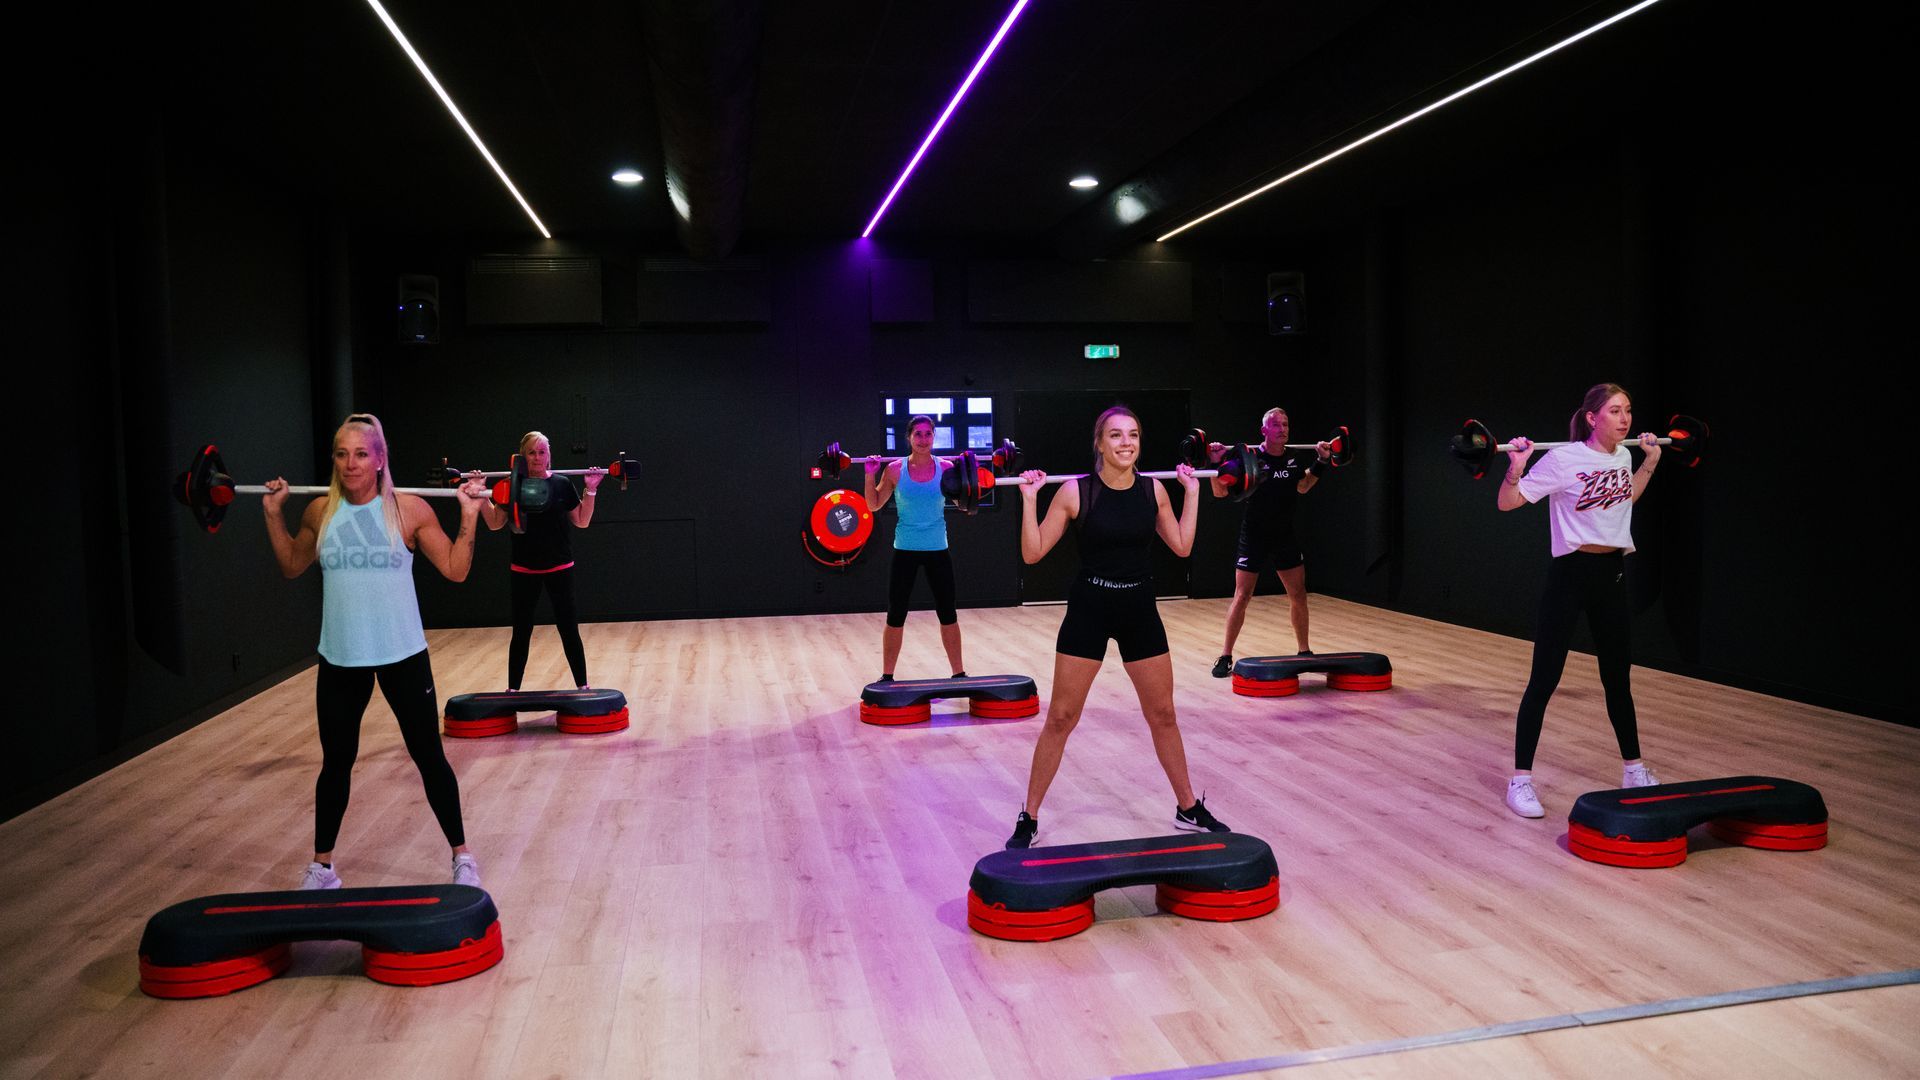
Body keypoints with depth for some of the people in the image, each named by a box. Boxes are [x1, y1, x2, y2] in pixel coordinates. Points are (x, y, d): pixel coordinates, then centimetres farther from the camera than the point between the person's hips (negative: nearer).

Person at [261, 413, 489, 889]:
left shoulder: (410, 509, -9)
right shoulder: (320, 512, 1)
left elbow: (455, 570, -6)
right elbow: (292, 566, 17)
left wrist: (469, 515, -13)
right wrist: (273, 513, 11)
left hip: (402, 654, -3)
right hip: (339, 658, 3)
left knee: (428, 756, 6)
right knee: (336, 763, 15)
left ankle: (462, 857, 20)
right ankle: (322, 866, 31)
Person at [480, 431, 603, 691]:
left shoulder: (562, 484, -2)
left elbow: (582, 521, 1)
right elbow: (495, 523, 2)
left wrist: (591, 490, -8)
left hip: (559, 568, -1)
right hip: (524, 570, 1)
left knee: (569, 629, 3)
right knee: (521, 632, 10)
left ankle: (583, 687, 13)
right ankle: (512, 690, 21)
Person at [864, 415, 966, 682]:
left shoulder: (946, 467, -3)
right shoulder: (895, 469, -5)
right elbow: (874, 505, 3)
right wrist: (871, 475, -10)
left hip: (937, 550, 1)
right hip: (905, 550, -1)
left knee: (948, 614, 8)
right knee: (895, 616, 4)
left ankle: (959, 673, 20)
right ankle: (887, 677, 15)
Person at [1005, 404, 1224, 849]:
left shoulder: (1154, 490, -1)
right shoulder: (1076, 491, -11)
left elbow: (1182, 546, 8)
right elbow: (1032, 553, -10)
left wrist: (1193, 492, 6)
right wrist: (1029, 498, -18)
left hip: (1141, 611, 3)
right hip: (1089, 611, -3)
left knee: (1163, 715, 14)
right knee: (1060, 718, 1)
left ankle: (1189, 808, 31)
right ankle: (1029, 819, 13)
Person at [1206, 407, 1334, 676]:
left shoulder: (1295, 458, 2)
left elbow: (1302, 487, 21)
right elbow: (1220, 492, -11)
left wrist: (1322, 461, 15)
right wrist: (1217, 463, -25)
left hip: (1285, 537, 5)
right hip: (1254, 538, -5)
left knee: (1298, 595, 9)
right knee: (1242, 597, -4)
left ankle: (1304, 651, 24)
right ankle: (1225, 657, 5)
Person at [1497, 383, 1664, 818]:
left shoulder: (1624, 455, 7)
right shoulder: (1563, 460, -13)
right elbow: (1507, 503, -12)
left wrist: (1651, 462, 24)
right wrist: (1516, 467, -27)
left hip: (1613, 574, 6)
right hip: (1570, 573, -6)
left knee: (1618, 679, 17)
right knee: (1544, 680, -4)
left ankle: (1634, 769, 33)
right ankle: (1521, 779, 3)